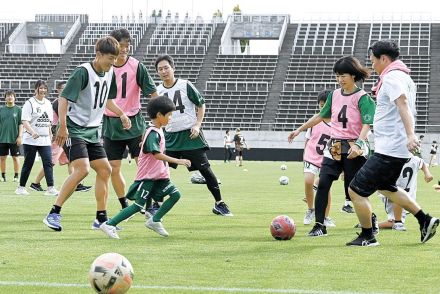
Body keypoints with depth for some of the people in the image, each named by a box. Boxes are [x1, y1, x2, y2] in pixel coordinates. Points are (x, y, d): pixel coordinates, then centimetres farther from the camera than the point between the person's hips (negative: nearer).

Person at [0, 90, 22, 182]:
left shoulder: (18, 109, 0)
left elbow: (21, 124, -1)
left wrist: (20, 136, -9)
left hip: (14, 139, -3)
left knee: (15, 157, 2)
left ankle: (16, 176, 11)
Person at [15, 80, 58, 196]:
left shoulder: (48, 103, 13)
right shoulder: (29, 103, -7)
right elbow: (24, 121, -16)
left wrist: (50, 134, 20)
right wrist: (33, 132, -29)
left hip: (45, 140, 5)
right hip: (30, 140, -5)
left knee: (48, 163, -8)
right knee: (28, 164, 2)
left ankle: (50, 188, -12)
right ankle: (21, 188, 15)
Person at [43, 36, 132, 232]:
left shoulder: (109, 73, 9)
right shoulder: (83, 72, -17)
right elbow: (63, 98, -20)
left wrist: (122, 114, 13)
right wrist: (62, 126, -28)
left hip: (92, 131, 9)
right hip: (74, 130, -9)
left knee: (105, 170, 5)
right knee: (82, 169, -22)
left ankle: (101, 219, 14)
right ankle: (53, 214, -16)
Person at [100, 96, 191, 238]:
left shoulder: (158, 131, 12)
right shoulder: (153, 133, -19)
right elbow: (157, 154, -29)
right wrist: (177, 161, -31)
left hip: (158, 175, 9)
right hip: (147, 176, -9)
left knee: (175, 194, -1)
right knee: (138, 205, -9)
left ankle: (154, 221, 8)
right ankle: (109, 225, -3)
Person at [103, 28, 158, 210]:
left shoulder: (136, 66, -9)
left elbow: (152, 92, -7)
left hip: (133, 122, -2)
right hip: (111, 124, 3)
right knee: (114, 167, 2)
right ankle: (124, 206, 16)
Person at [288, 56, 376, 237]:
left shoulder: (362, 97, -9)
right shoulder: (334, 95, 10)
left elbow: (367, 124, -18)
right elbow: (321, 116, 23)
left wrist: (358, 144, -33)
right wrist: (299, 130, 26)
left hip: (353, 149, -5)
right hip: (334, 147, 5)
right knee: (323, 183, -9)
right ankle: (319, 225, -5)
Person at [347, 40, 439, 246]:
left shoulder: (392, 77, -16)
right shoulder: (403, 77, 16)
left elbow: (403, 104, -32)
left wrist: (410, 135, -46)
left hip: (388, 150, -11)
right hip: (398, 148, 11)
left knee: (356, 190, -5)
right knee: (385, 187, 30)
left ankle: (367, 237, 5)